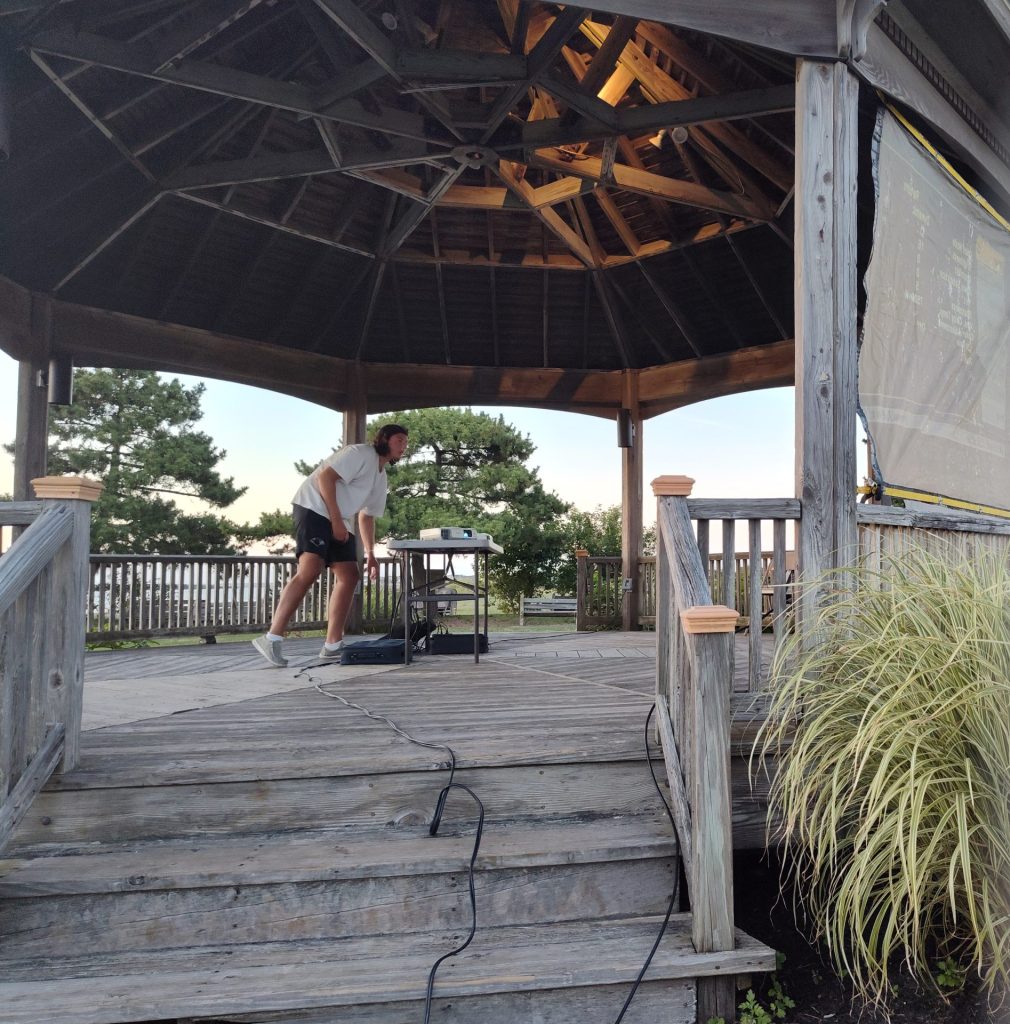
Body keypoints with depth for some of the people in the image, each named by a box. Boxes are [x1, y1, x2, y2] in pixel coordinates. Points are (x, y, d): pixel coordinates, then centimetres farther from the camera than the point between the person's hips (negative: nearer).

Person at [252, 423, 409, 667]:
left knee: (349, 576, 1)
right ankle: (272, 639, -28)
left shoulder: (381, 477, 23)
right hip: (314, 508, -10)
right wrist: (336, 520, -19)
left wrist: (370, 553, 18)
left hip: (340, 521, 10)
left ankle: (332, 645, 4)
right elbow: (325, 476, -17)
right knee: (310, 570, -25)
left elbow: (366, 516, 28)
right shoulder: (361, 453, -6)